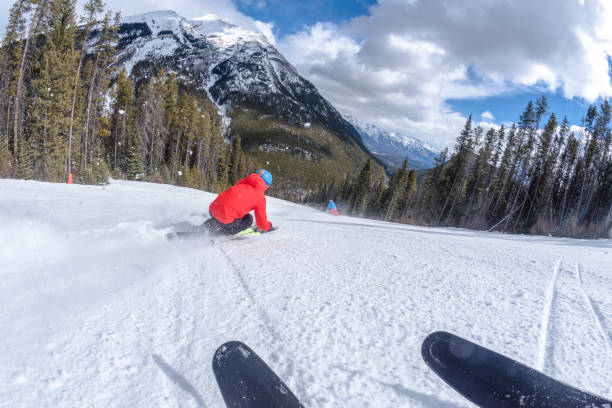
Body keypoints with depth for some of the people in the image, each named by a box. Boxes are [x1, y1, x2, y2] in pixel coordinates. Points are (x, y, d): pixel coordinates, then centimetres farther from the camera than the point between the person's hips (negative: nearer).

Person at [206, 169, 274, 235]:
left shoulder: (243, 182, 20)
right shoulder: (260, 197, 0)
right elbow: (261, 217, 9)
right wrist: (267, 227, 31)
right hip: (225, 217, -7)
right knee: (248, 219, 13)